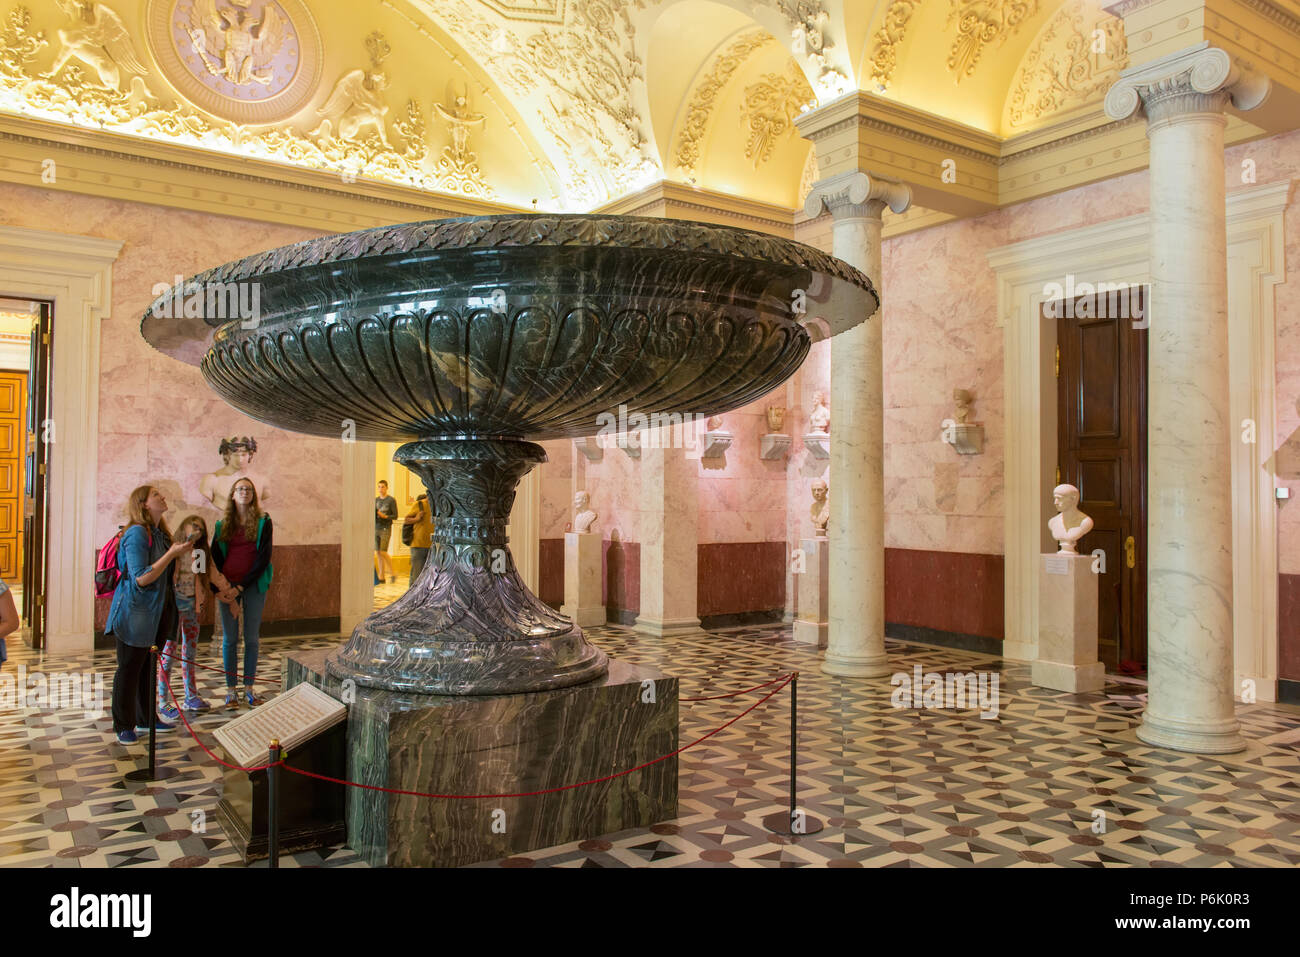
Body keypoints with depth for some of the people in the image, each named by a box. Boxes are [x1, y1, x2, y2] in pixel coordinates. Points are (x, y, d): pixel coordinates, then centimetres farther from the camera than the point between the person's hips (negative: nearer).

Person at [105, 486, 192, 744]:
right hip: (135, 613, -8)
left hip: (155, 613, 8)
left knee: (148, 666, 16)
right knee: (130, 667, 2)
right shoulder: (137, 533, -17)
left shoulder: (160, 533, 10)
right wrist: (171, 554, -23)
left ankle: (145, 718, 27)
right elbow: (141, 578, -22)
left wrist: (179, 553, 10)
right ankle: (123, 725, 13)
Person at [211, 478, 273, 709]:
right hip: (226, 587, 2)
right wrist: (216, 588, -8)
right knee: (230, 638, 4)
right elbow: (214, 558, 7)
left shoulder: (263, 522, 1)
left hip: (253, 585, -2)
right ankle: (230, 689, 11)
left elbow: (263, 558, -5)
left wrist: (240, 587, -11)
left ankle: (249, 687, 13)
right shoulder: (222, 525, 9)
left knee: (251, 638, 3)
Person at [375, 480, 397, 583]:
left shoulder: (391, 500, -4)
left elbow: (395, 516, -6)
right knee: (378, 553, 4)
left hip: (386, 529, -6)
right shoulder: (376, 500, 14)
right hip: (376, 528, 6)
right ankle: (381, 576, 8)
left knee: (383, 552, -11)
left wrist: (384, 516, -20)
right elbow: (373, 514, 19)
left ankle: (392, 573, 3)